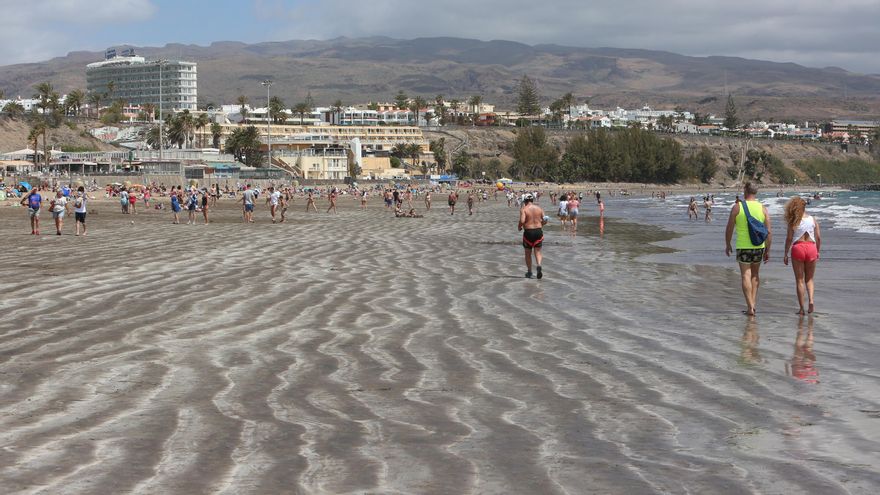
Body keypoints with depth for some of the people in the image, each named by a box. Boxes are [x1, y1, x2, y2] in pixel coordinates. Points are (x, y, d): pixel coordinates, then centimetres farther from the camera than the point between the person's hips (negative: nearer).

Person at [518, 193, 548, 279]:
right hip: (538, 231, 3)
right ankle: (538, 265, -18)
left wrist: (519, 227, -1)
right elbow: (545, 221, 2)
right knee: (537, 251, 10)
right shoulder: (539, 208, 4)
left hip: (528, 232, -3)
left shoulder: (524, 209, -8)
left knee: (528, 253, 13)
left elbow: (522, 221, -21)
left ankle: (529, 272, 20)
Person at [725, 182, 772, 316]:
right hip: (759, 246, 3)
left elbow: (729, 229, -4)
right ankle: (753, 302, 18)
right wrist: (767, 251, 8)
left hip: (743, 246, -3)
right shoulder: (763, 208, 1)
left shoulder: (737, 207, -6)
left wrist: (728, 245, 11)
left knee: (746, 276, 0)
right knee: (755, 274, 20)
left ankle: (750, 306, -7)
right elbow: (769, 232, -1)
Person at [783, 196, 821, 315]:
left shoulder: (793, 222, -4)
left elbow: (789, 239, -5)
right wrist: (818, 252, 16)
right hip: (811, 248, 2)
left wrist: (785, 254, 2)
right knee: (809, 279, 16)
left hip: (798, 248, -2)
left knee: (799, 280, 5)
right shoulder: (813, 220, 3)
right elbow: (818, 238, 4)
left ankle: (801, 308, 4)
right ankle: (811, 300, -7)